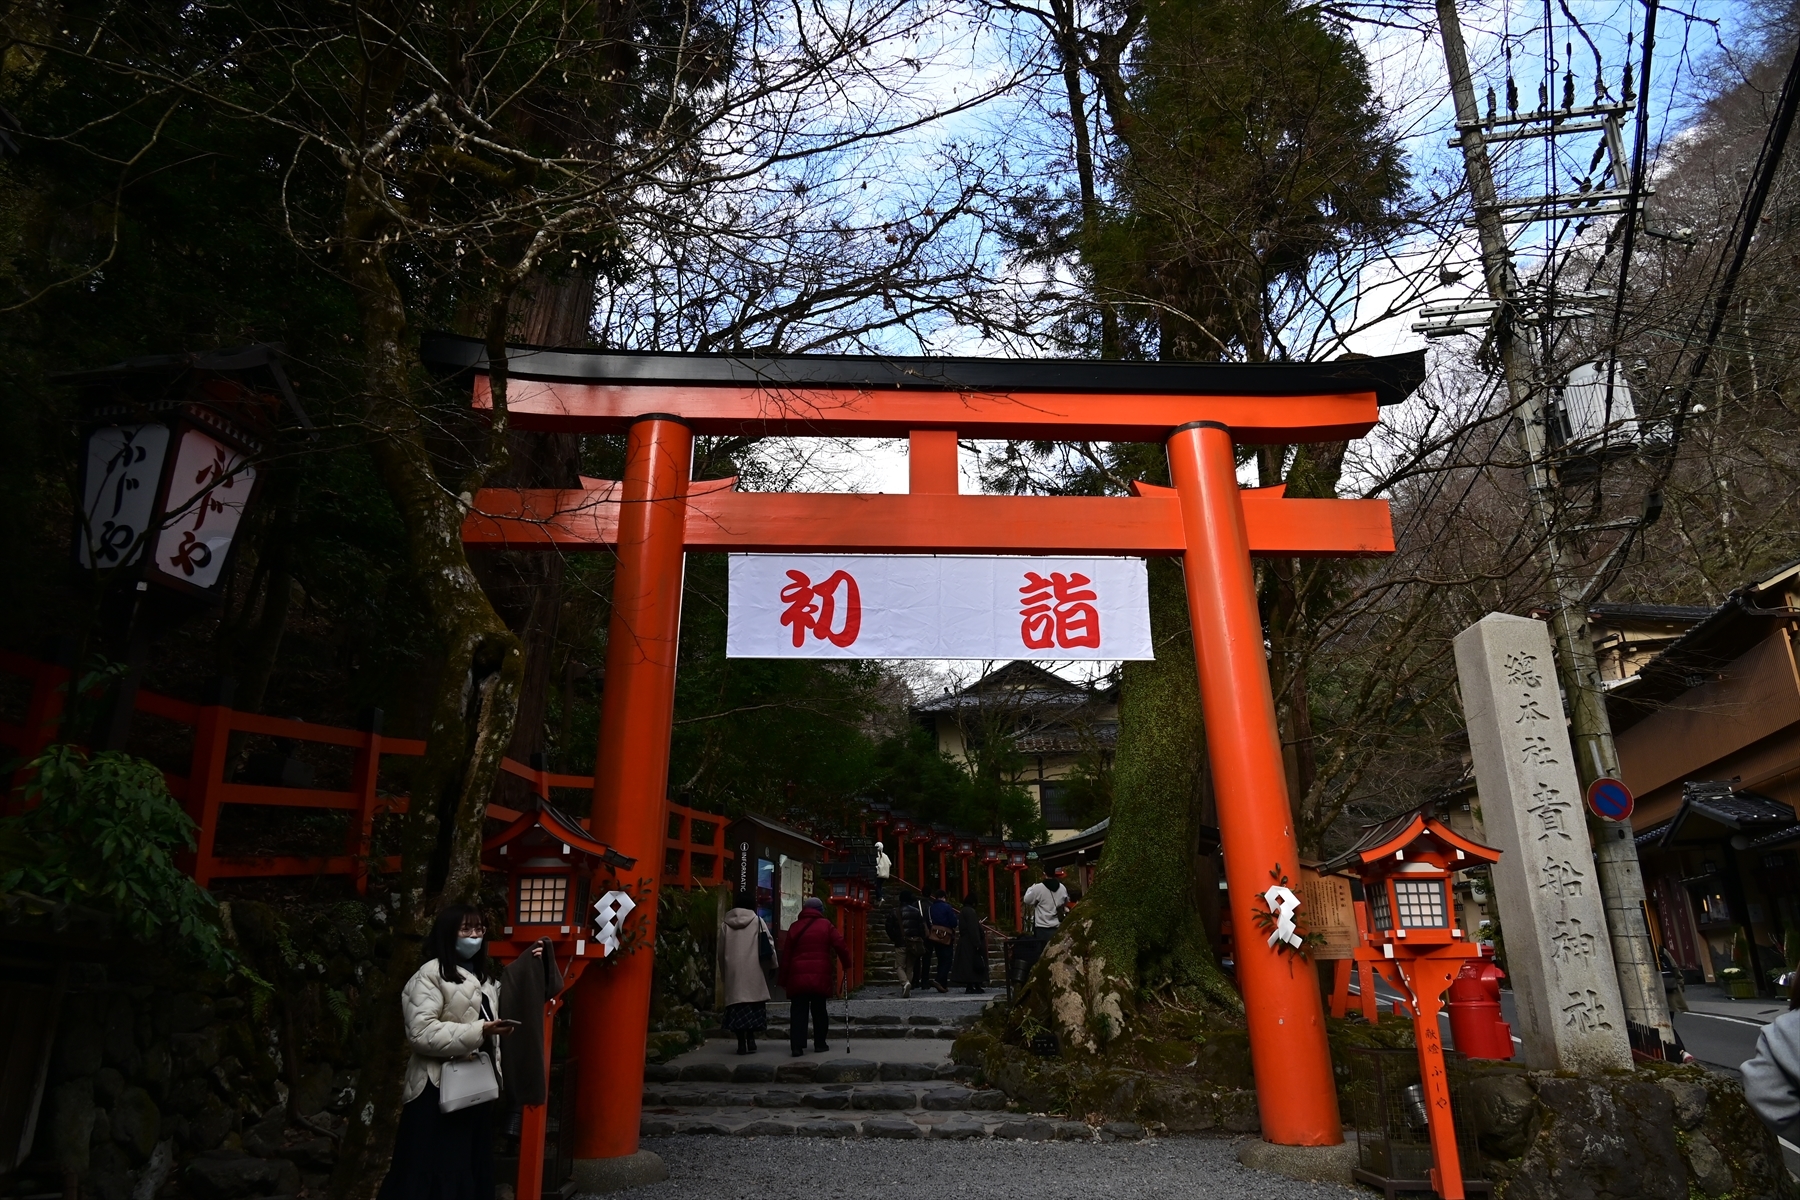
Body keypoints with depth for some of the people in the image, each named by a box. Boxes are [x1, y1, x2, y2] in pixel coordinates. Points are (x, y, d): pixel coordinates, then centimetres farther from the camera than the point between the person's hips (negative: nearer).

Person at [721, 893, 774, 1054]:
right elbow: (769, 943, 0)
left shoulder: (726, 922, 6)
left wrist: (723, 969, 18)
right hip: (752, 970, -1)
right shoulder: (757, 920, 1)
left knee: (737, 1002, 3)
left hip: (733, 970, 1)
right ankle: (750, 1040, 1)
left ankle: (742, 1042, 0)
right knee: (752, 1003, 6)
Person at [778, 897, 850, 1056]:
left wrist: (784, 978, 13)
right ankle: (820, 1043, 16)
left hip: (798, 976, 1)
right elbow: (840, 946, -1)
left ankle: (797, 1045, -7)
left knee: (798, 1012, 1)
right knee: (819, 1010, 11)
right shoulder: (826, 925, 4)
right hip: (820, 976, -1)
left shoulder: (795, 926, 11)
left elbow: (786, 954, 10)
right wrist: (846, 963, 15)